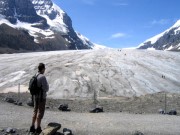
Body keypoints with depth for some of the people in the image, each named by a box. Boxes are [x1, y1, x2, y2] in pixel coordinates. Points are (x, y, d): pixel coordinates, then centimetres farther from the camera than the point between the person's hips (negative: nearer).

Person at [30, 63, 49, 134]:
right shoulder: (42, 77, -20)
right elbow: (46, 88, -21)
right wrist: (47, 85, 0)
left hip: (35, 97, 8)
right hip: (41, 97, -8)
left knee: (35, 112, 16)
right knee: (40, 113, 2)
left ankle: (32, 127, 20)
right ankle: (38, 129, 9)